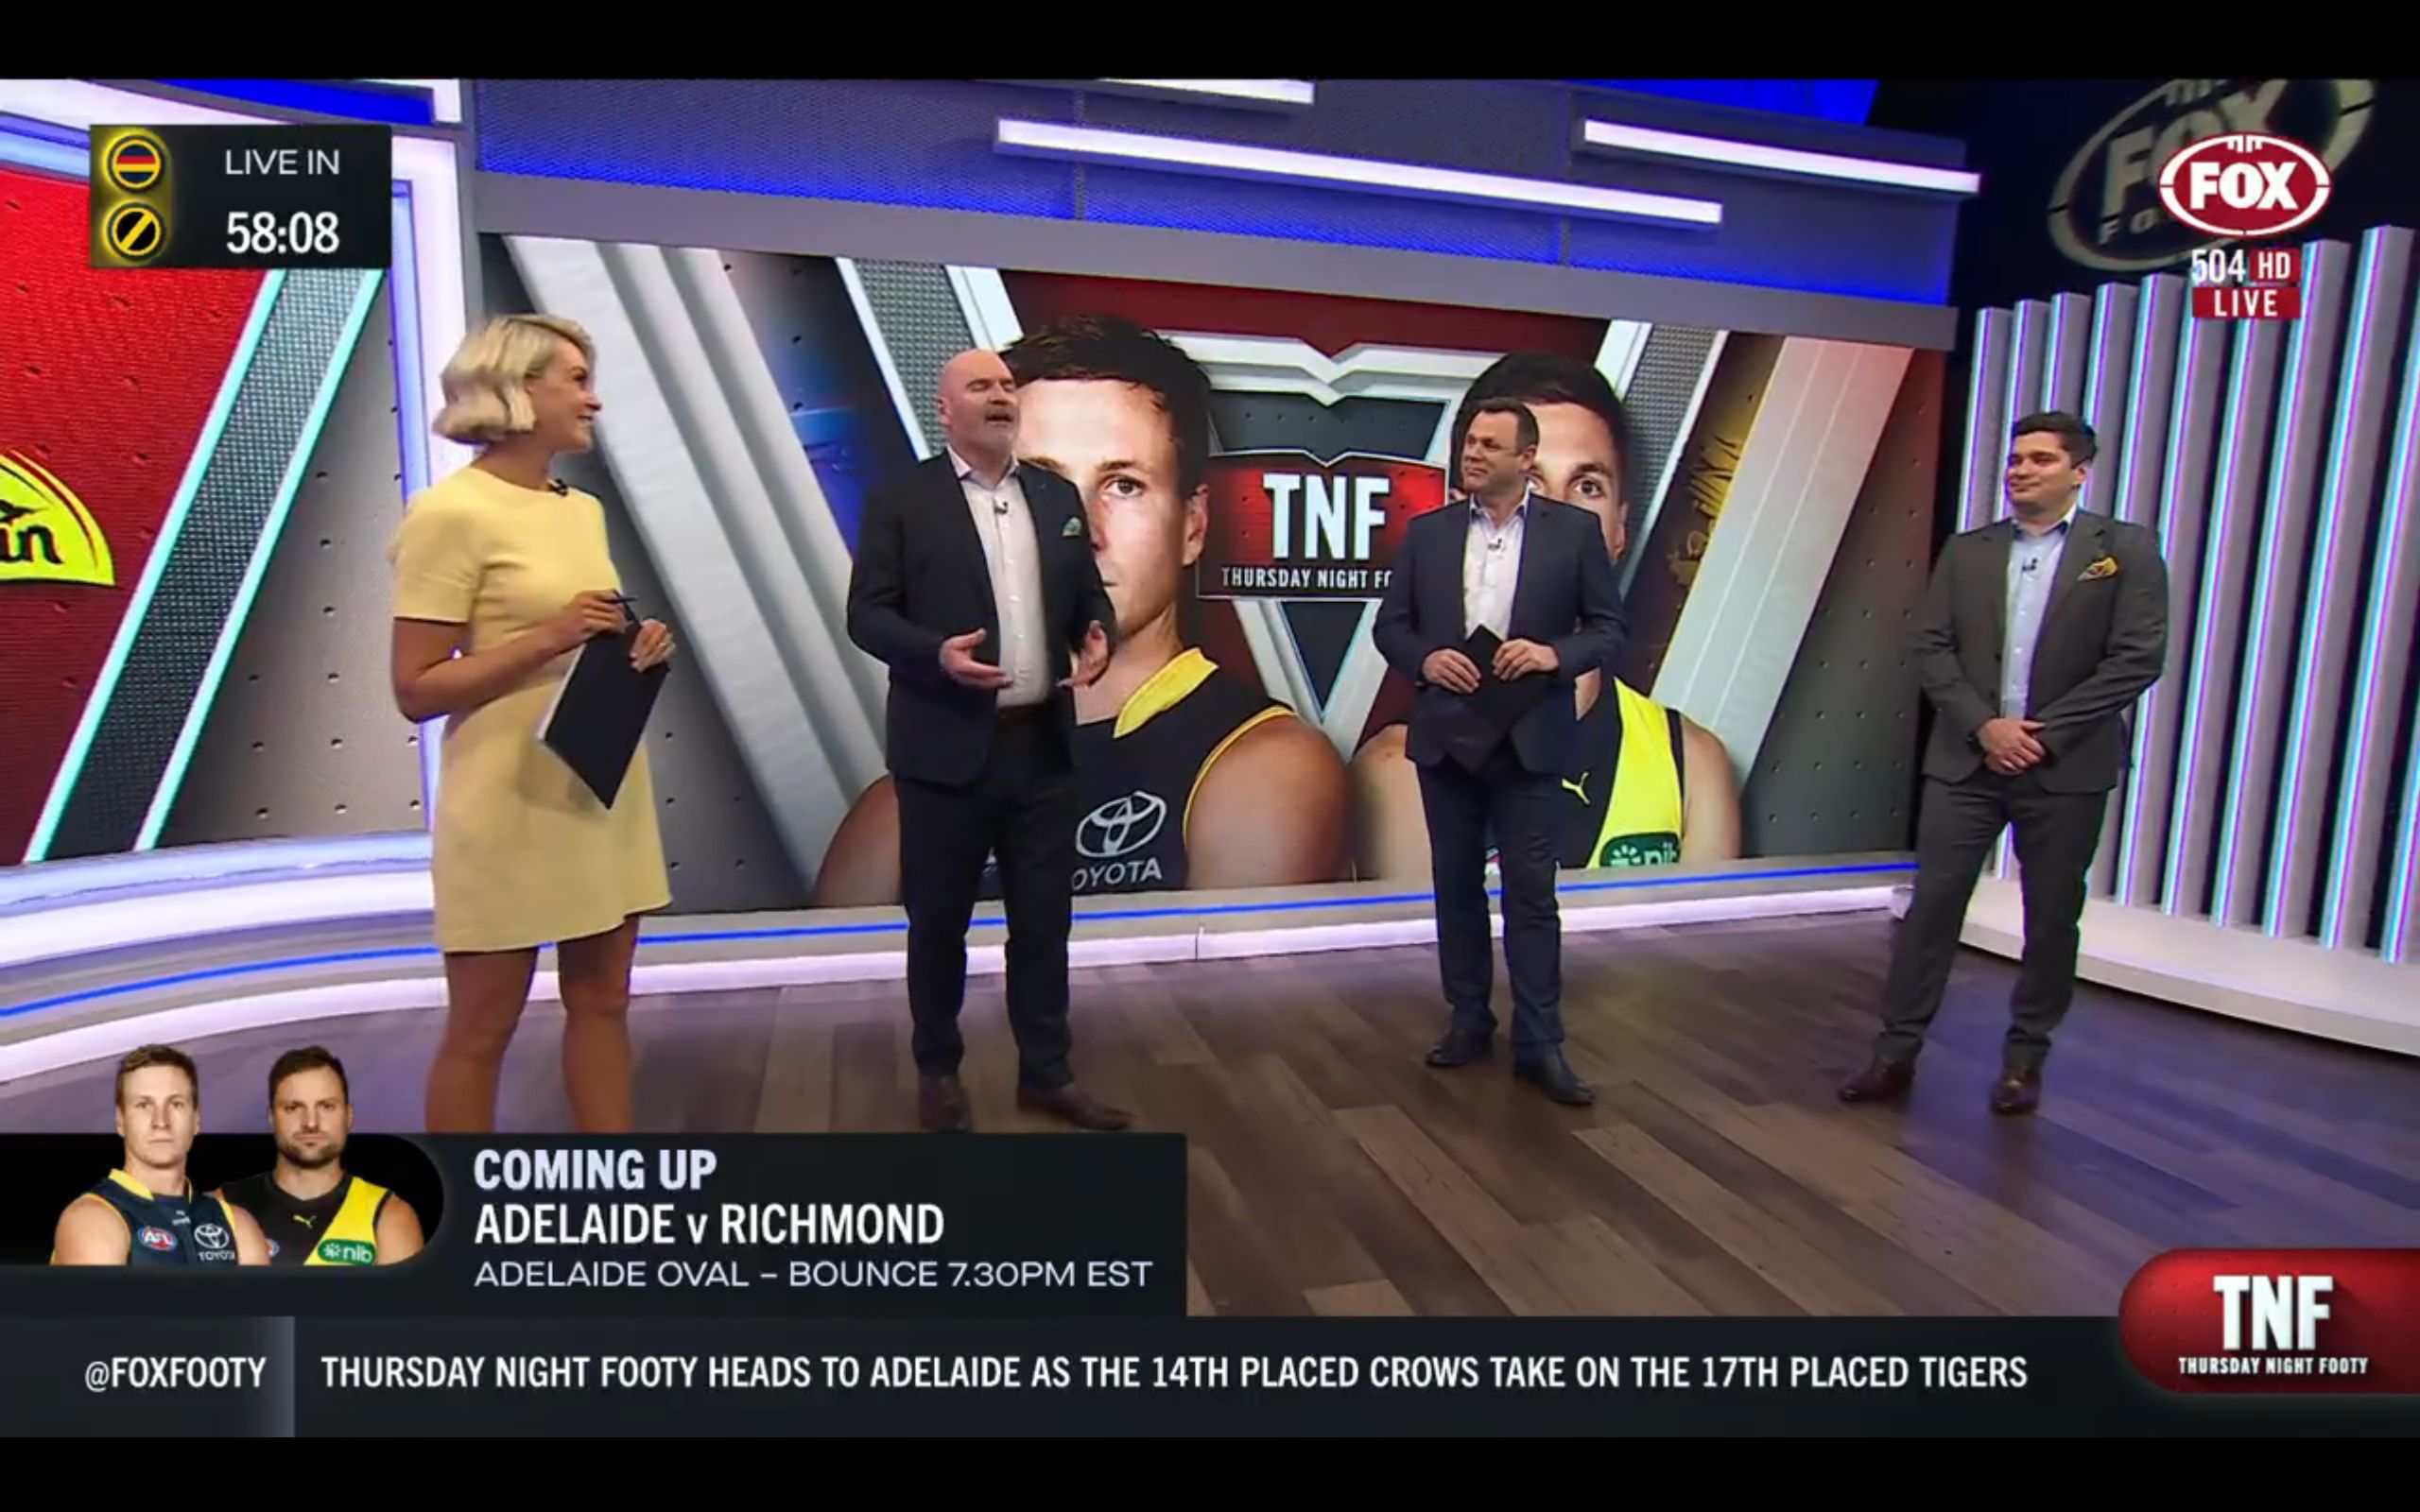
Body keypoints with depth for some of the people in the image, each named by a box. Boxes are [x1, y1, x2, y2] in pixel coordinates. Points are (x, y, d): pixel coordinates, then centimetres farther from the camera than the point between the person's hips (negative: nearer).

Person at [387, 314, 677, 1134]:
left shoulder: (584, 510, 11)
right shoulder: (451, 513, -11)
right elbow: (417, 692, -13)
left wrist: (638, 645, 1)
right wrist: (545, 640, -21)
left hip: (604, 786, 8)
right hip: (512, 803, -7)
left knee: (601, 1000, 14)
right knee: (482, 1025, 5)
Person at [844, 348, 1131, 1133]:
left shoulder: (1059, 495, 12)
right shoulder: (901, 500, -2)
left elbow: (1091, 595, 15)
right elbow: (867, 614, -6)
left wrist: (1098, 635, -7)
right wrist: (936, 653, -23)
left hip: (1043, 745, 4)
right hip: (947, 749, -4)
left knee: (1043, 918, 10)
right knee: (939, 920, 9)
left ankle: (1045, 1071, 24)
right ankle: (938, 1072, 27)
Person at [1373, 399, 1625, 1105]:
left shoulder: (1574, 530, 0)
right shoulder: (1428, 532, 6)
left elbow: (1609, 628, 1)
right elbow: (1389, 624, 8)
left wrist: (1554, 655, -17)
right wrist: (1424, 658, -12)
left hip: (1529, 740, -2)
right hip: (1446, 736, 3)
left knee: (1531, 891, 0)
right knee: (1456, 884, 11)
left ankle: (1539, 1043, 10)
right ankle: (1468, 1019, 26)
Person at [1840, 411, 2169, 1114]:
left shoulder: (2126, 548, 1)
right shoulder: (1967, 551, 8)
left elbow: (2139, 657, -7)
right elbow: (1930, 648, 2)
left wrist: (2047, 732, -13)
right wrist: (1983, 725, -12)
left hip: (2067, 766, -1)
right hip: (1966, 759, 2)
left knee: (2052, 918, 9)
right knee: (1932, 904, 1)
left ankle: (2025, 1058, 24)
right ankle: (1896, 1050, 9)